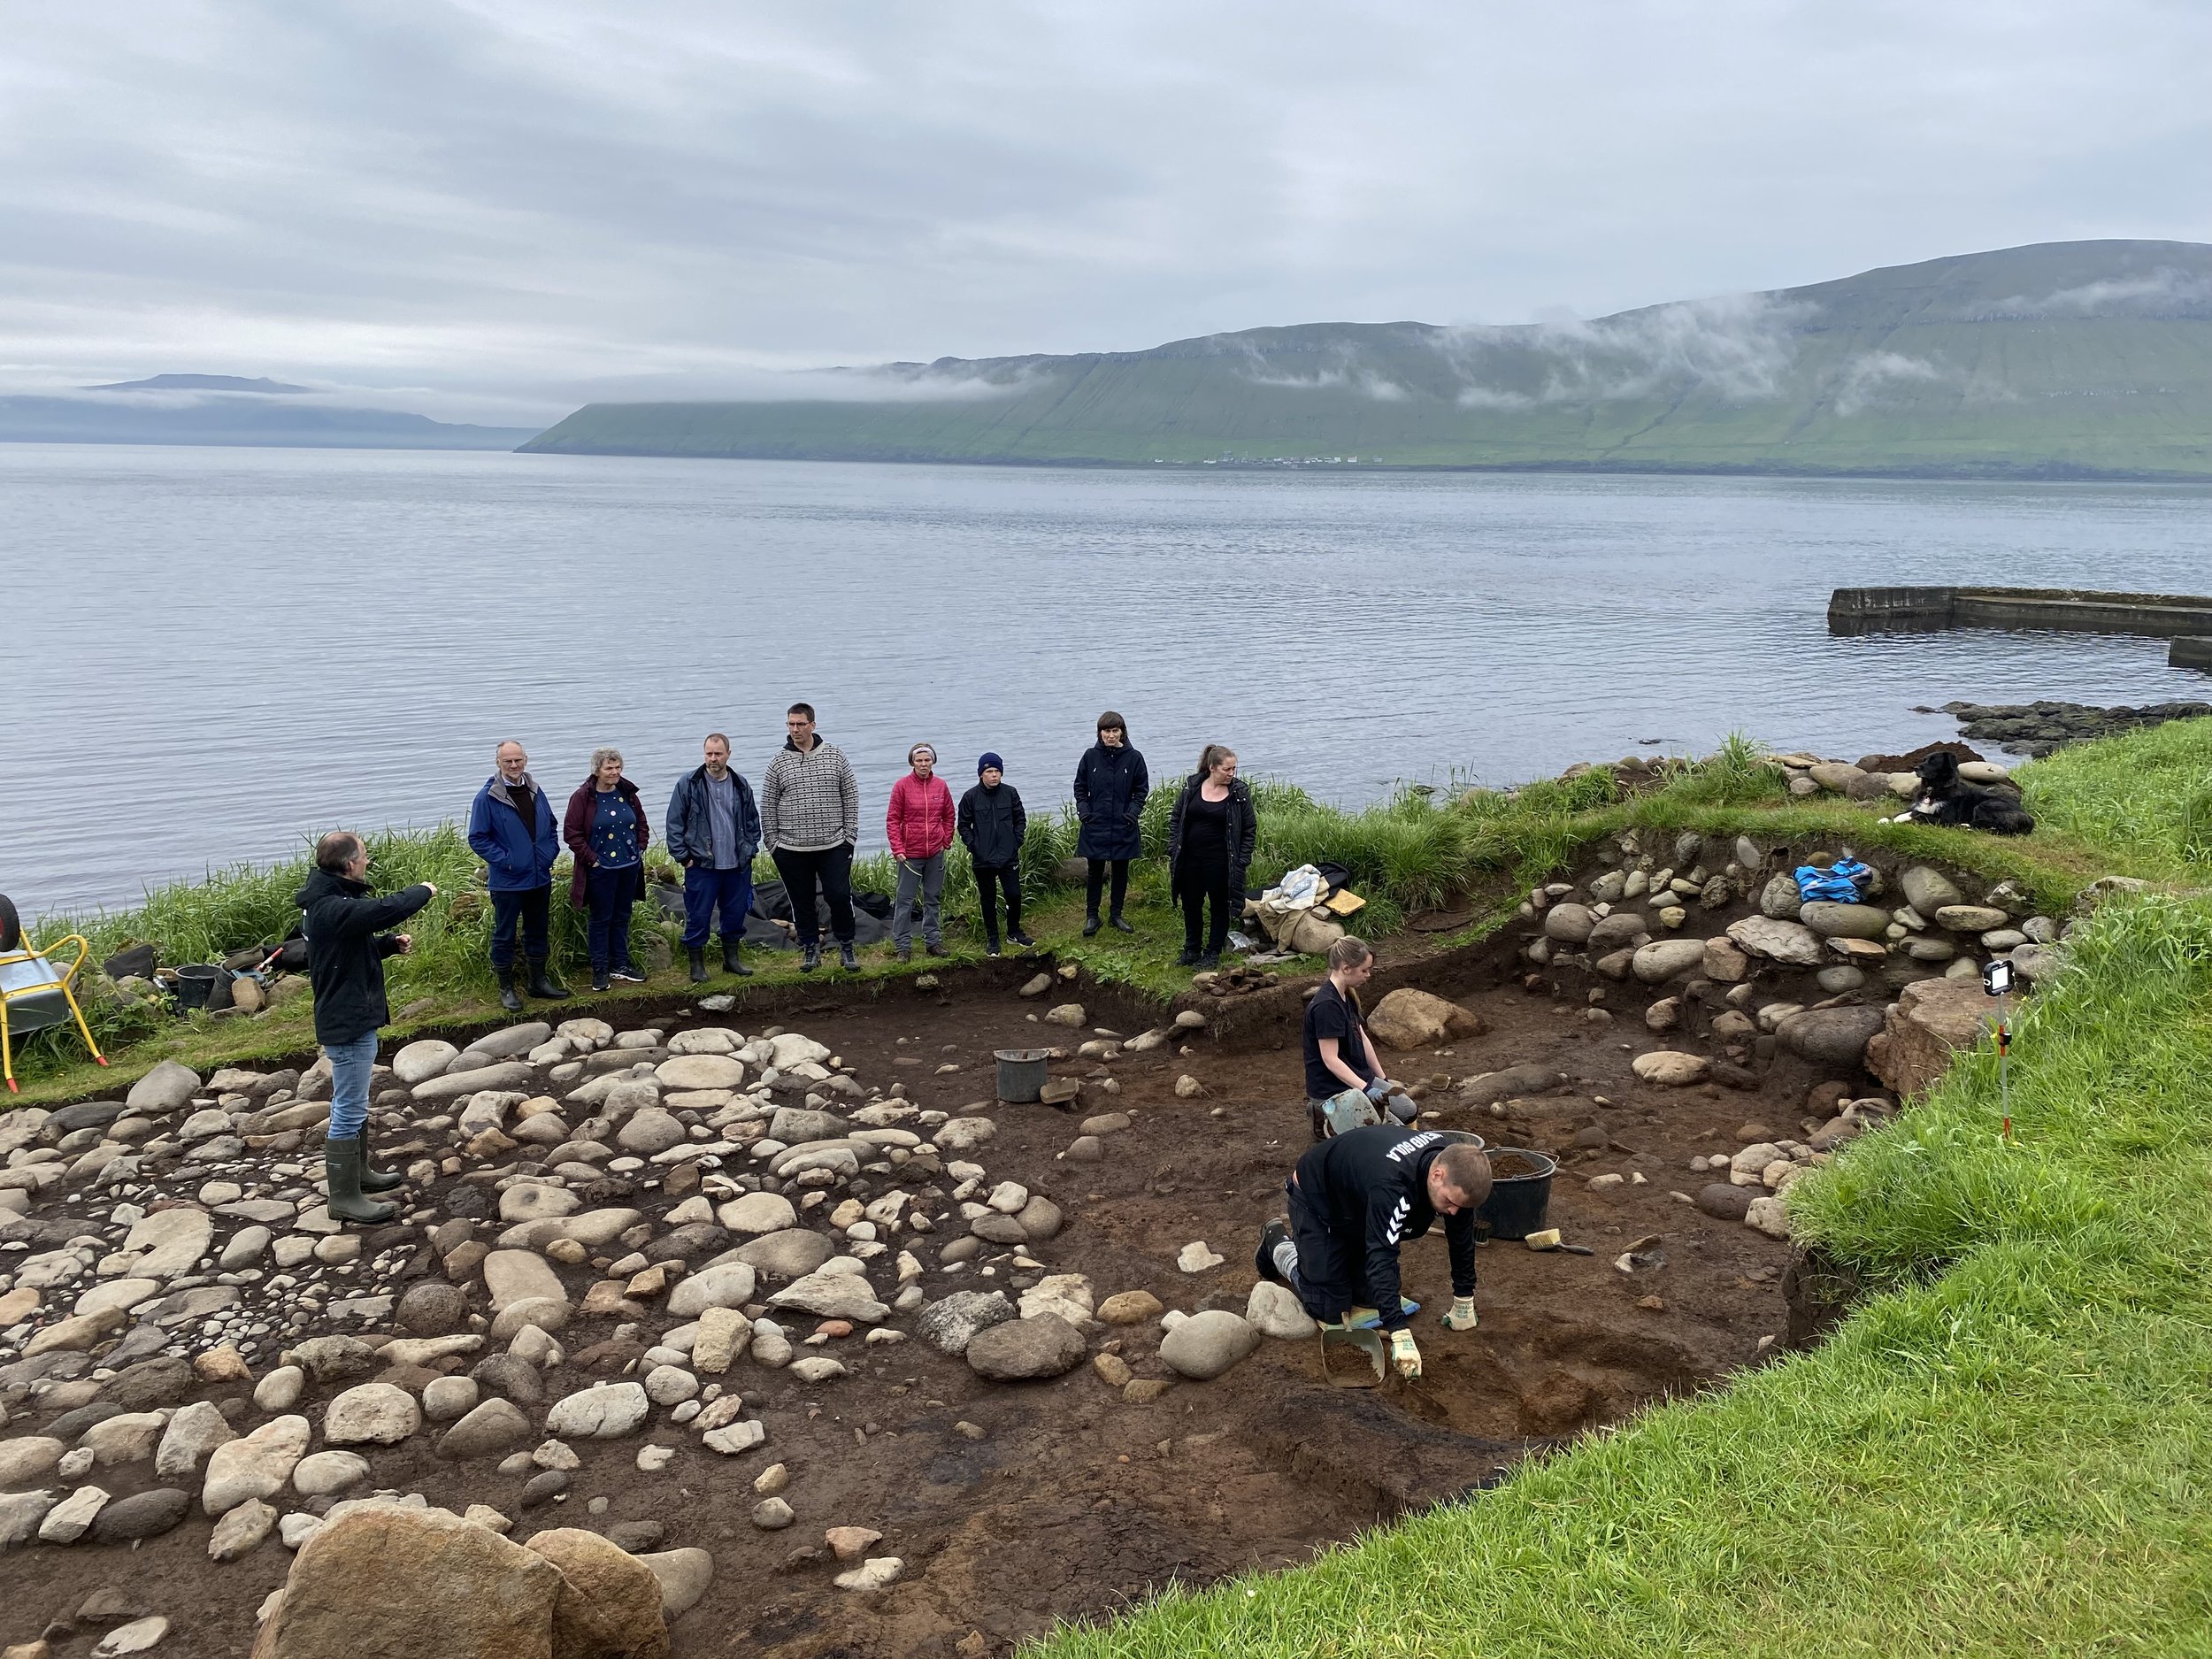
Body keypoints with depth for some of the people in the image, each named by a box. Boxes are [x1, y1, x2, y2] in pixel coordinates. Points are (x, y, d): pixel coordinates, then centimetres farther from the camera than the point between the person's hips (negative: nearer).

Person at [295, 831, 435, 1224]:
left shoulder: (328, 901, 8)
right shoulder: (334, 909, -26)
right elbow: (387, 909, -35)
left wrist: (391, 943, 1)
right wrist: (424, 892, -15)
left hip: (348, 1017, 11)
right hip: (348, 1022, -11)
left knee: (352, 1104, 23)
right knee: (349, 1110, -3)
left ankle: (358, 1172, 39)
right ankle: (345, 1198, 5)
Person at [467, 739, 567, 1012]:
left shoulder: (535, 792, 5)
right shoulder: (487, 798, -12)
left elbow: (551, 827, 17)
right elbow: (477, 839, -11)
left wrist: (551, 852, 2)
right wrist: (505, 860, -17)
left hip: (540, 878, 5)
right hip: (507, 882, -5)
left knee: (538, 932, 16)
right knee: (504, 936, 5)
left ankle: (538, 981, 29)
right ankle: (506, 988, 16)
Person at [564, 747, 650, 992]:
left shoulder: (627, 793, 4)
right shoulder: (583, 797, -11)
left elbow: (642, 822, 18)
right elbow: (571, 832, -10)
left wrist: (640, 848, 7)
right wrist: (590, 857, -13)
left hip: (630, 866, 5)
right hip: (601, 869, -5)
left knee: (622, 917, 14)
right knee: (601, 919, 2)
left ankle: (620, 965, 24)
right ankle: (599, 970, 11)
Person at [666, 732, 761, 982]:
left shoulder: (741, 785, 7)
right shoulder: (688, 784, -4)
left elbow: (752, 820, 17)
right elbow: (675, 823, -2)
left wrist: (749, 849, 8)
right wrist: (682, 856, -6)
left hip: (737, 865, 4)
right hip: (701, 866, -4)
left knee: (736, 913, 12)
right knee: (698, 915, 1)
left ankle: (732, 958, 28)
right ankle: (697, 964, 13)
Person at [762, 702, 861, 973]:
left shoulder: (834, 755, 2)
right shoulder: (779, 763, 2)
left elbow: (851, 796, 6)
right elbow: (767, 806, 6)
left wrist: (849, 834, 0)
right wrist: (772, 843, 2)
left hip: (834, 846, -1)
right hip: (791, 849, 1)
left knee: (840, 896, -3)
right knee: (802, 902, 8)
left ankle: (846, 947, 14)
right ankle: (811, 949, 22)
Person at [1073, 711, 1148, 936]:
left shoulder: (1133, 758, -3)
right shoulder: (1090, 756, -2)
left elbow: (1141, 789, 4)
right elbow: (1080, 786, 7)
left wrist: (1133, 812, -9)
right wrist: (1083, 810, -6)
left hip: (1123, 827, 0)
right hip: (1095, 827, 0)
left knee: (1121, 871, 11)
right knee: (1095, 871, 6)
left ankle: (1116, 914, 23)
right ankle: (1091, 916, 16)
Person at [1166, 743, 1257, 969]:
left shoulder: (1240, 792, -6)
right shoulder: (1192, 787, 0)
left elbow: (1250, 828, -1)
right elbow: (1176, 821, 8)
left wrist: (1243, 861, -6)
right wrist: (1172, 852, 1)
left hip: (1220, 861, -3)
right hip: (1190, 858, 3)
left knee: (1220, 906, 8)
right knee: (1191, 905, 13)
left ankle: (1213, 953, 19)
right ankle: (1191, 949, 29)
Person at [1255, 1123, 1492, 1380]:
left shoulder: (1456, 1161, -23)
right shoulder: (1390, 1185, -45)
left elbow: (1462, 1233, -10)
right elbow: (1382, 1257, -48)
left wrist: (1464, 1301, -7)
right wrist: (1401, 1335, -53)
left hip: (1357, 1203, 7)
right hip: (1317, 1201, -7)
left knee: (1371, 1297, 5)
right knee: (1330, 1309, -6)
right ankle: (1277, 1241, 18)